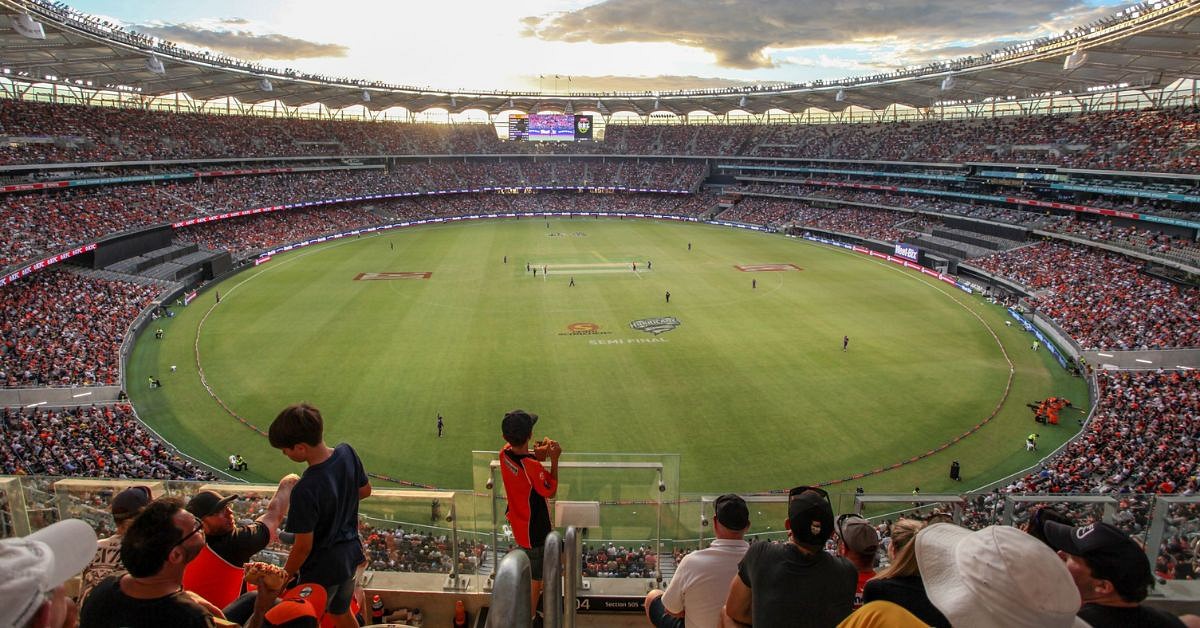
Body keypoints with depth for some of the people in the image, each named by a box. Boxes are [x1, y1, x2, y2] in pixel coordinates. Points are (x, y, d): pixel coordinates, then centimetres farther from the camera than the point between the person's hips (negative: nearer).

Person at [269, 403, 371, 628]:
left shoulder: (305, 491, -34)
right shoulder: (347, 453, -15)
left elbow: (303, 546, -22)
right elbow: (365, 490, 3)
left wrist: (285, 576, -5)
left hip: (322, 569, -6)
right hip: (350, 554, 6)